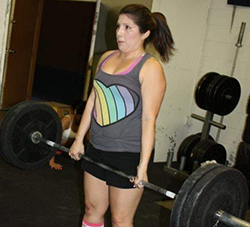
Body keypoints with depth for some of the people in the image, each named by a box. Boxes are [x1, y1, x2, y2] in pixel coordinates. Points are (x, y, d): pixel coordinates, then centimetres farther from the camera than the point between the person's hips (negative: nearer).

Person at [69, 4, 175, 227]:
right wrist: (79, 139, 14)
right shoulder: (106, 58, 8)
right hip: (97, 149, 7)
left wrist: (143, 165, -21)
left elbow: (149, 119, -18)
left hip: (129, 155, -6)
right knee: (92, 209, 17)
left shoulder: (150, 68, -13)